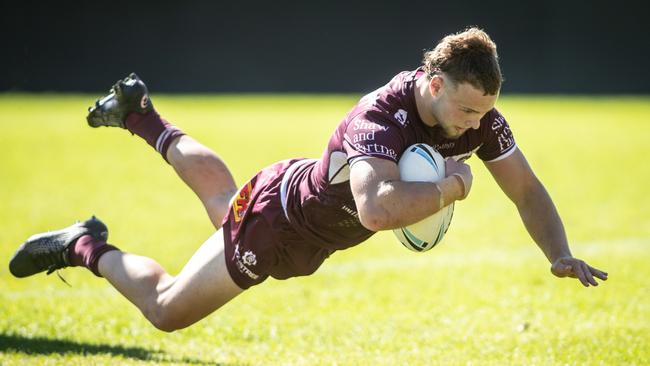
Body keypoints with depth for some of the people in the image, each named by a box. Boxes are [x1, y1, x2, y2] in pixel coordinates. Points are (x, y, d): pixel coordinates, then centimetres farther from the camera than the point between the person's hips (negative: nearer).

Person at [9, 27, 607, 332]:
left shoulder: (479, 118, -21)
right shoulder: (381, 116, -43)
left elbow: (527, 189, -10)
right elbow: (377, 208, -61)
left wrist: (561, 256, -25)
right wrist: (449, 185, -48)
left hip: (318, 213, 8)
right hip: (275, 223, -8)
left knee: (224, 199, 37)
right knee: (167, 310, 3)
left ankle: (140, 115, 55)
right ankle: (87, 248, 25)